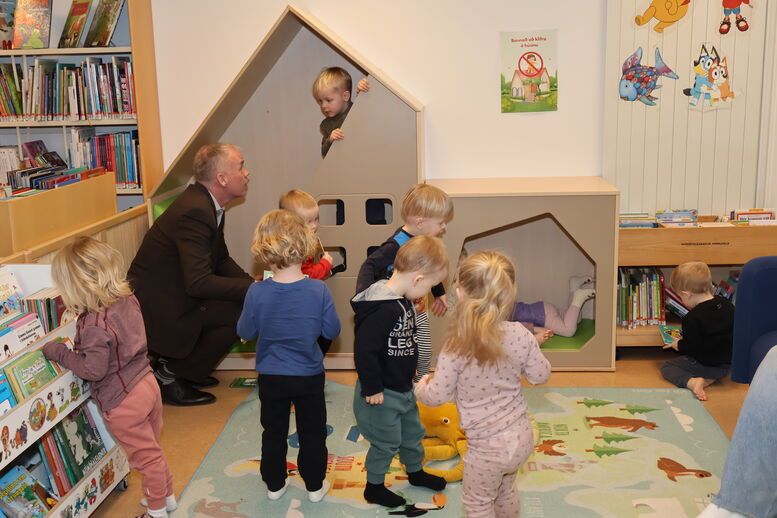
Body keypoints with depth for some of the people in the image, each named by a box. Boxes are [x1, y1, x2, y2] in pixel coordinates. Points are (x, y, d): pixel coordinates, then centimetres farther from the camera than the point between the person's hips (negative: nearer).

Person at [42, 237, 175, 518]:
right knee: (152, 449, 26)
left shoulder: (94, 324, -29)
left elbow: (93, 370, -25)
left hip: (122, 401, -8)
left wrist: (58, 352, -14)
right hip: (146, 384, 8)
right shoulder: (128, 299, -5)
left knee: (146, 456, 11)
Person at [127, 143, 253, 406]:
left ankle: (175, 366, 15)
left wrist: (253, 284, -3)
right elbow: (198, 283, -30)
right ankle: (169, 377, -2)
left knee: (245, 303, 5)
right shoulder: (194, 211, -26)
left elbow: (221, 260, 13)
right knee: (239, 314, -17)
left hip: (172, 293, 10)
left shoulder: (206, 203, 5)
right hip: (156, 306, -10)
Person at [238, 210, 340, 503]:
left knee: (274, 433, 20)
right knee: (312, 433, 18)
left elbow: (245, 333, -7)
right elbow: (332, 331, -9)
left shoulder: (257, 293, -21)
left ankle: (275, 485, 35)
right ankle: (315, 486, 32)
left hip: (271, 378, 1)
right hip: (309, 377, 0)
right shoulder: (318, 291, -21)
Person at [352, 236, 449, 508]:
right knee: (386, 442, 9)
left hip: (403, 388, 9)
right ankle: (374, 487, 30)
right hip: (382, 393, -9)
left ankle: (416, 472, 49)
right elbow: (364, 351, -32)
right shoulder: (382, 309, -32)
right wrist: (372, 389, -23)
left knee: (412, 432, 26)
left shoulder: (404, 301, 0)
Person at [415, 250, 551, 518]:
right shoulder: (520, 335, -14)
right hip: (521, 436, 5)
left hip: (488, 446, -5)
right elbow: (540, 375, 1)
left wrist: (421, 386, 8)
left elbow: (437, 396, -15)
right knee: (505, 491, 32)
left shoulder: (456, 348, -25)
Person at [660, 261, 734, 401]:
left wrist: (677, 344, 3)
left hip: (703, 364, -7)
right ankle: (708, 379, 4)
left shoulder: (692, 318, -23)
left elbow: (689, 347, -20)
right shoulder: (727, 305, -1)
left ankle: (691, 382, -17)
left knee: (666, 367, 9)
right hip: (727, 366, 7)